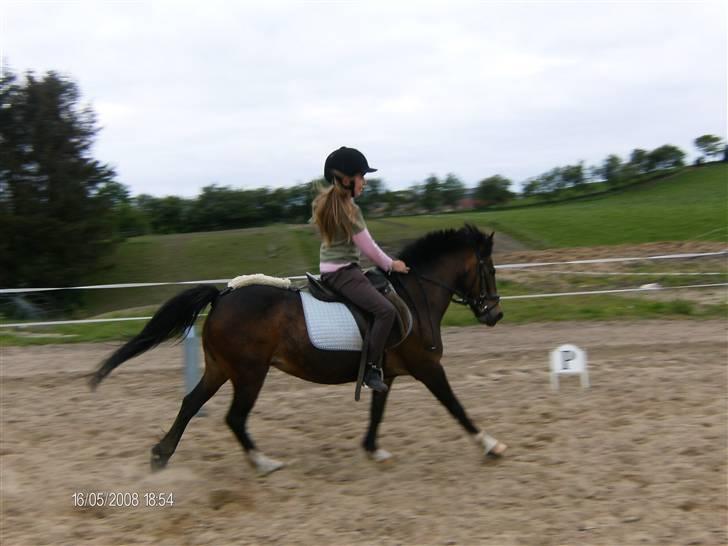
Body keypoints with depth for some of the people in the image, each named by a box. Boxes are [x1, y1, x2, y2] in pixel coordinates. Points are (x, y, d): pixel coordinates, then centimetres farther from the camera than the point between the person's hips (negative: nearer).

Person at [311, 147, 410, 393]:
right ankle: (371, 368, -22)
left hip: (329, 269, 11)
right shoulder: (350, 210, -17)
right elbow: (368, 247, -11)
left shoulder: (326, 202, 11)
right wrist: (391, 264, 5)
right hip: (342, 271, -11)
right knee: (386, 310, -22)